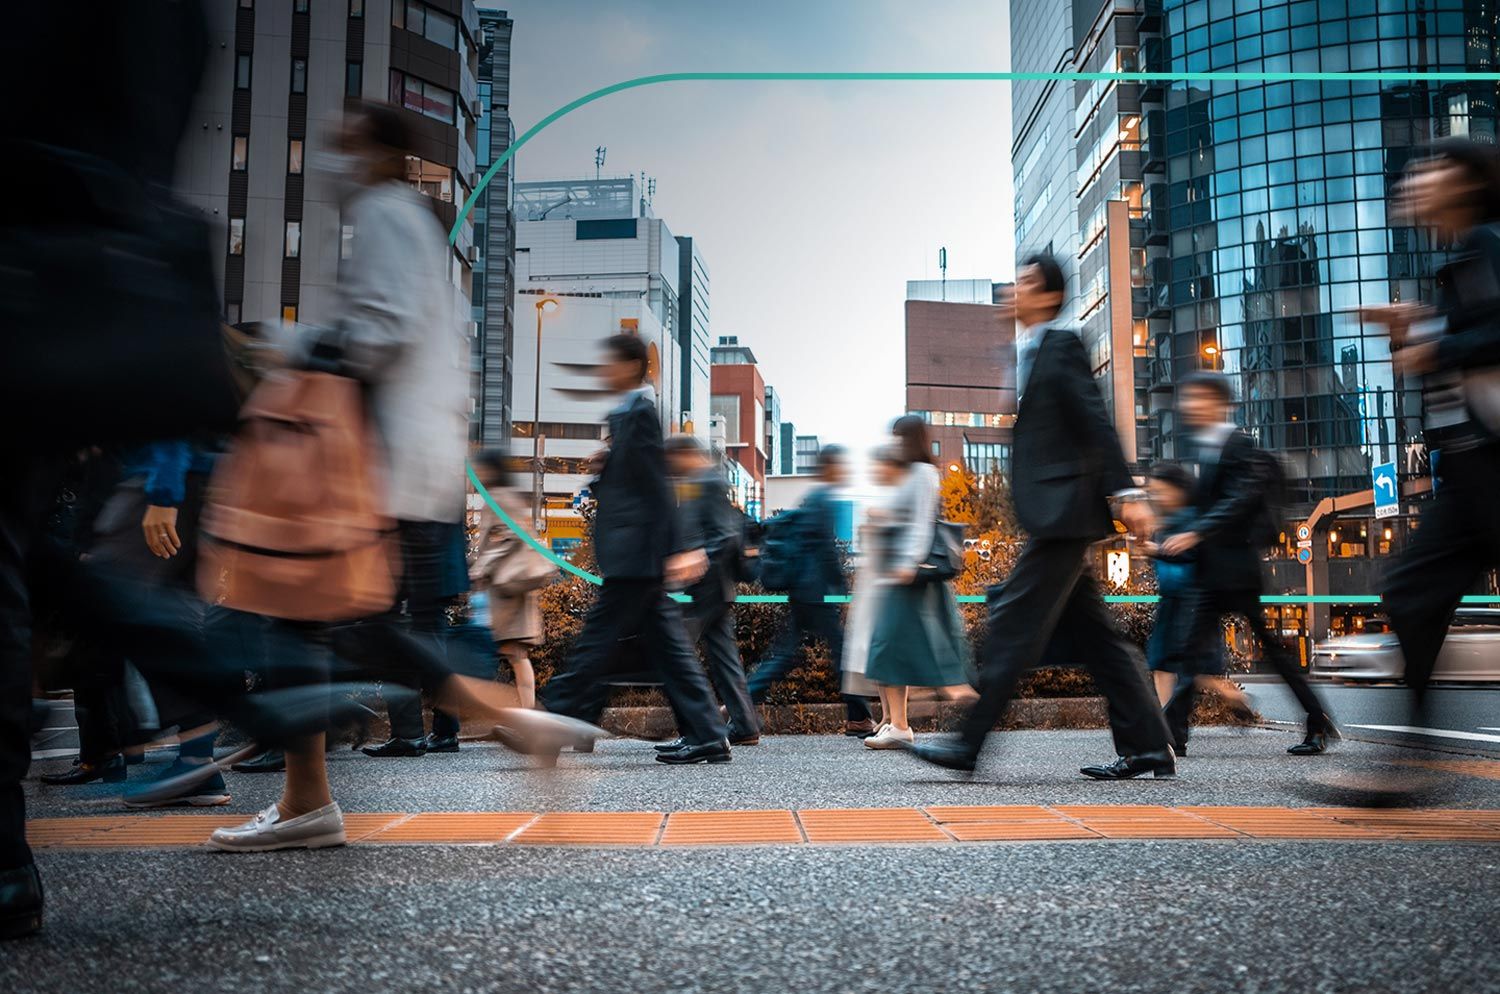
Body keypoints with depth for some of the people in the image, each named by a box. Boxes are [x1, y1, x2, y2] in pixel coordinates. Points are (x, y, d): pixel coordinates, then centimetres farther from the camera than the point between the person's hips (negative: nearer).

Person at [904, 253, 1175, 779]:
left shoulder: (1062, 345, -5)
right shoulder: (1023, 353, 21)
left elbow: (1095, 421, -13)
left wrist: (1126, 493, -18)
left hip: (1063, 512, -10)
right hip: (1052, 518, 10)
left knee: (1014, 622, -9)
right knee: (1094, 635, 9)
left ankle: (968, 744, -6)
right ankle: (1147, 748, 15)